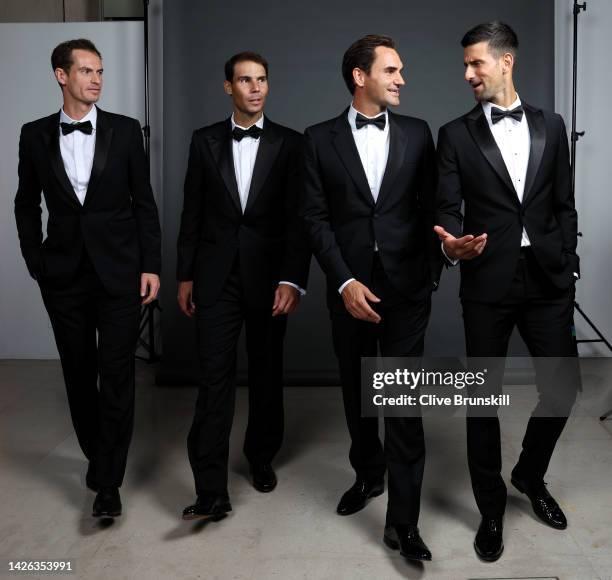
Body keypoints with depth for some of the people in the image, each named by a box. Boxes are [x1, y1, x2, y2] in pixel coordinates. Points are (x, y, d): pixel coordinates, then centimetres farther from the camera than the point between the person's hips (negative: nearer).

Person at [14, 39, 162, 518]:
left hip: (119, 271, -2)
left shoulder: (125, 131, 0)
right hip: (64, 275, 2)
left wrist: (151, 266, -3)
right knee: (79, 374, 12)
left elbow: (144, 203, 2)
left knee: (117, 375, -3)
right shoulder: (35, 135, 4)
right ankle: (97, 456, 32)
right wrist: (37, 264, 5)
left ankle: (108, 481, 6)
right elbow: (27, 205, 11)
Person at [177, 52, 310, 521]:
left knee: (266, 373, 12)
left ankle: (262, 458, 33)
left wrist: (291, 280, -14)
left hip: (267, 277, 0)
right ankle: (212, 491, -4)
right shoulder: (205, 141, 6)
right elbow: (193, 213, 8)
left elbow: (297, 218, -5)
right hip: (217, 276, 0)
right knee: (215, 377, -5)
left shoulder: (289, 144, 1)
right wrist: (185, 275, 6)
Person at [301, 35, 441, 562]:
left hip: (406, 287, -1)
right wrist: (345, 282, -11)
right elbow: (315, 217, -2)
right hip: (350, 287, 1)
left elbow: (431, 206, 6)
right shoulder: (321, 138, 2)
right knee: (357, 392, 16)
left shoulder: (417, 133, 5)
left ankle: (403, 519, 4)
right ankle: (368, 475, 38)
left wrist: (433, 272, -5)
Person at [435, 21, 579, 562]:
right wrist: (454, 246, -24)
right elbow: (447, 208, -3)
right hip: (487, 281, -2)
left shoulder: (551, 126, 9)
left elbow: (564, 205, 11)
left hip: (547, 278, 2)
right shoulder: (456, 134, 3)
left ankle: (530, 475, 33)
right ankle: (492, 507, 21)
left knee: (563, 383, 6)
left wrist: (568, 266, 6)